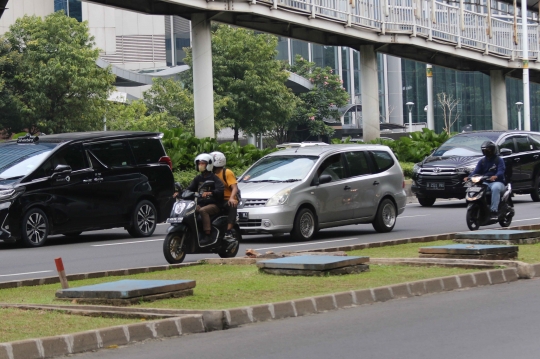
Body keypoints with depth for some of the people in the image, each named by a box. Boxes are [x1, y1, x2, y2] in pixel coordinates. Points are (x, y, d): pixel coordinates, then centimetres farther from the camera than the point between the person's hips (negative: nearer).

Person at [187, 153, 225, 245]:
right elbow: (190, 188, 10)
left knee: (203, 210, -35)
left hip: (213, 204, -6)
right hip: (200, 203, 6)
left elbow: (221, 189, -18)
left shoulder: (214, 178, -2)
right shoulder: (198, 178, 19)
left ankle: (207, 236, -37)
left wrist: (210, 193, -36)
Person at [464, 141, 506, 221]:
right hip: (485, 183, 5)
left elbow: (501, 171, -13)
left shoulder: (499, 160, 4)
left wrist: (495, 176, -37)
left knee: (495, 188, -40)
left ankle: (494, 211, -44)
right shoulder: (482, 161, 20)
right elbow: (476, 171, 6)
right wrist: (468, 177, -15)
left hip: (497, 182, -5)